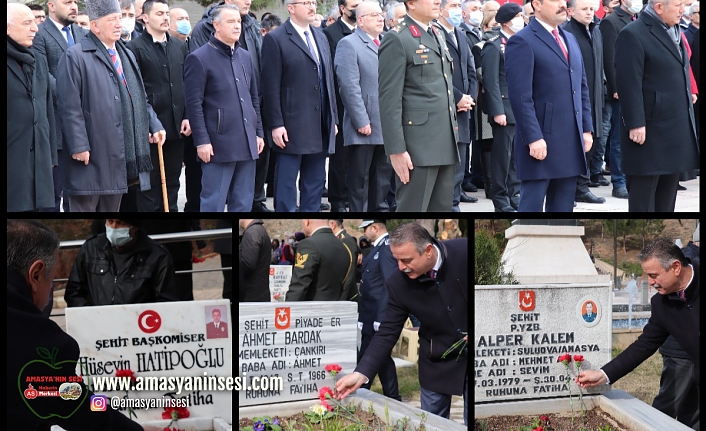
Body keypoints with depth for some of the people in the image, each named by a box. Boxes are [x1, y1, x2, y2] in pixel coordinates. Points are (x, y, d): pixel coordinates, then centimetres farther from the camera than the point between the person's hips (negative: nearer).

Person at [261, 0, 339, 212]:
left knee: (315, 182, 11)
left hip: (320, 128, 7)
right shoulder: (276, 39, -6)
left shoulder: (321, 39, 16)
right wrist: (276, 124, -15)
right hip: (291, 129, -7)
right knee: (287, 183, -1)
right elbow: (271, 87, -10)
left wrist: (333, 119, 14)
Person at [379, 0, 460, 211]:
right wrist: (396, 150, -18)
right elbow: (390, 100, -14)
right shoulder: (397, 39, -9)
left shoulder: (437, 36, 17)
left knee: (442, 208, 10)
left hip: (445, 142, 8)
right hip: (418, 145, -8)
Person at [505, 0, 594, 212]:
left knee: (563, 208, 10)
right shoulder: (522, 42, -9)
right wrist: (533, 138, -20)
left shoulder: (570, 39, 17)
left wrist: (586, 129, 13)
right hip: (541, 142, -8)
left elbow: (582, 88, 20)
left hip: (570, 140, 8)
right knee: (531, 206, -2)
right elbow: (521, 97, -15)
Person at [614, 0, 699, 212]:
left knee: (667, 194, 13)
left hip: (678, 129, 9)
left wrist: (688, 119, 18)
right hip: (650, 129, -9)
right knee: (644, 190, -2)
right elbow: (629, 83, -18)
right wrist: (636, 124, -21)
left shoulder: (674, 31, 15)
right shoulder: (633, 35, -13)